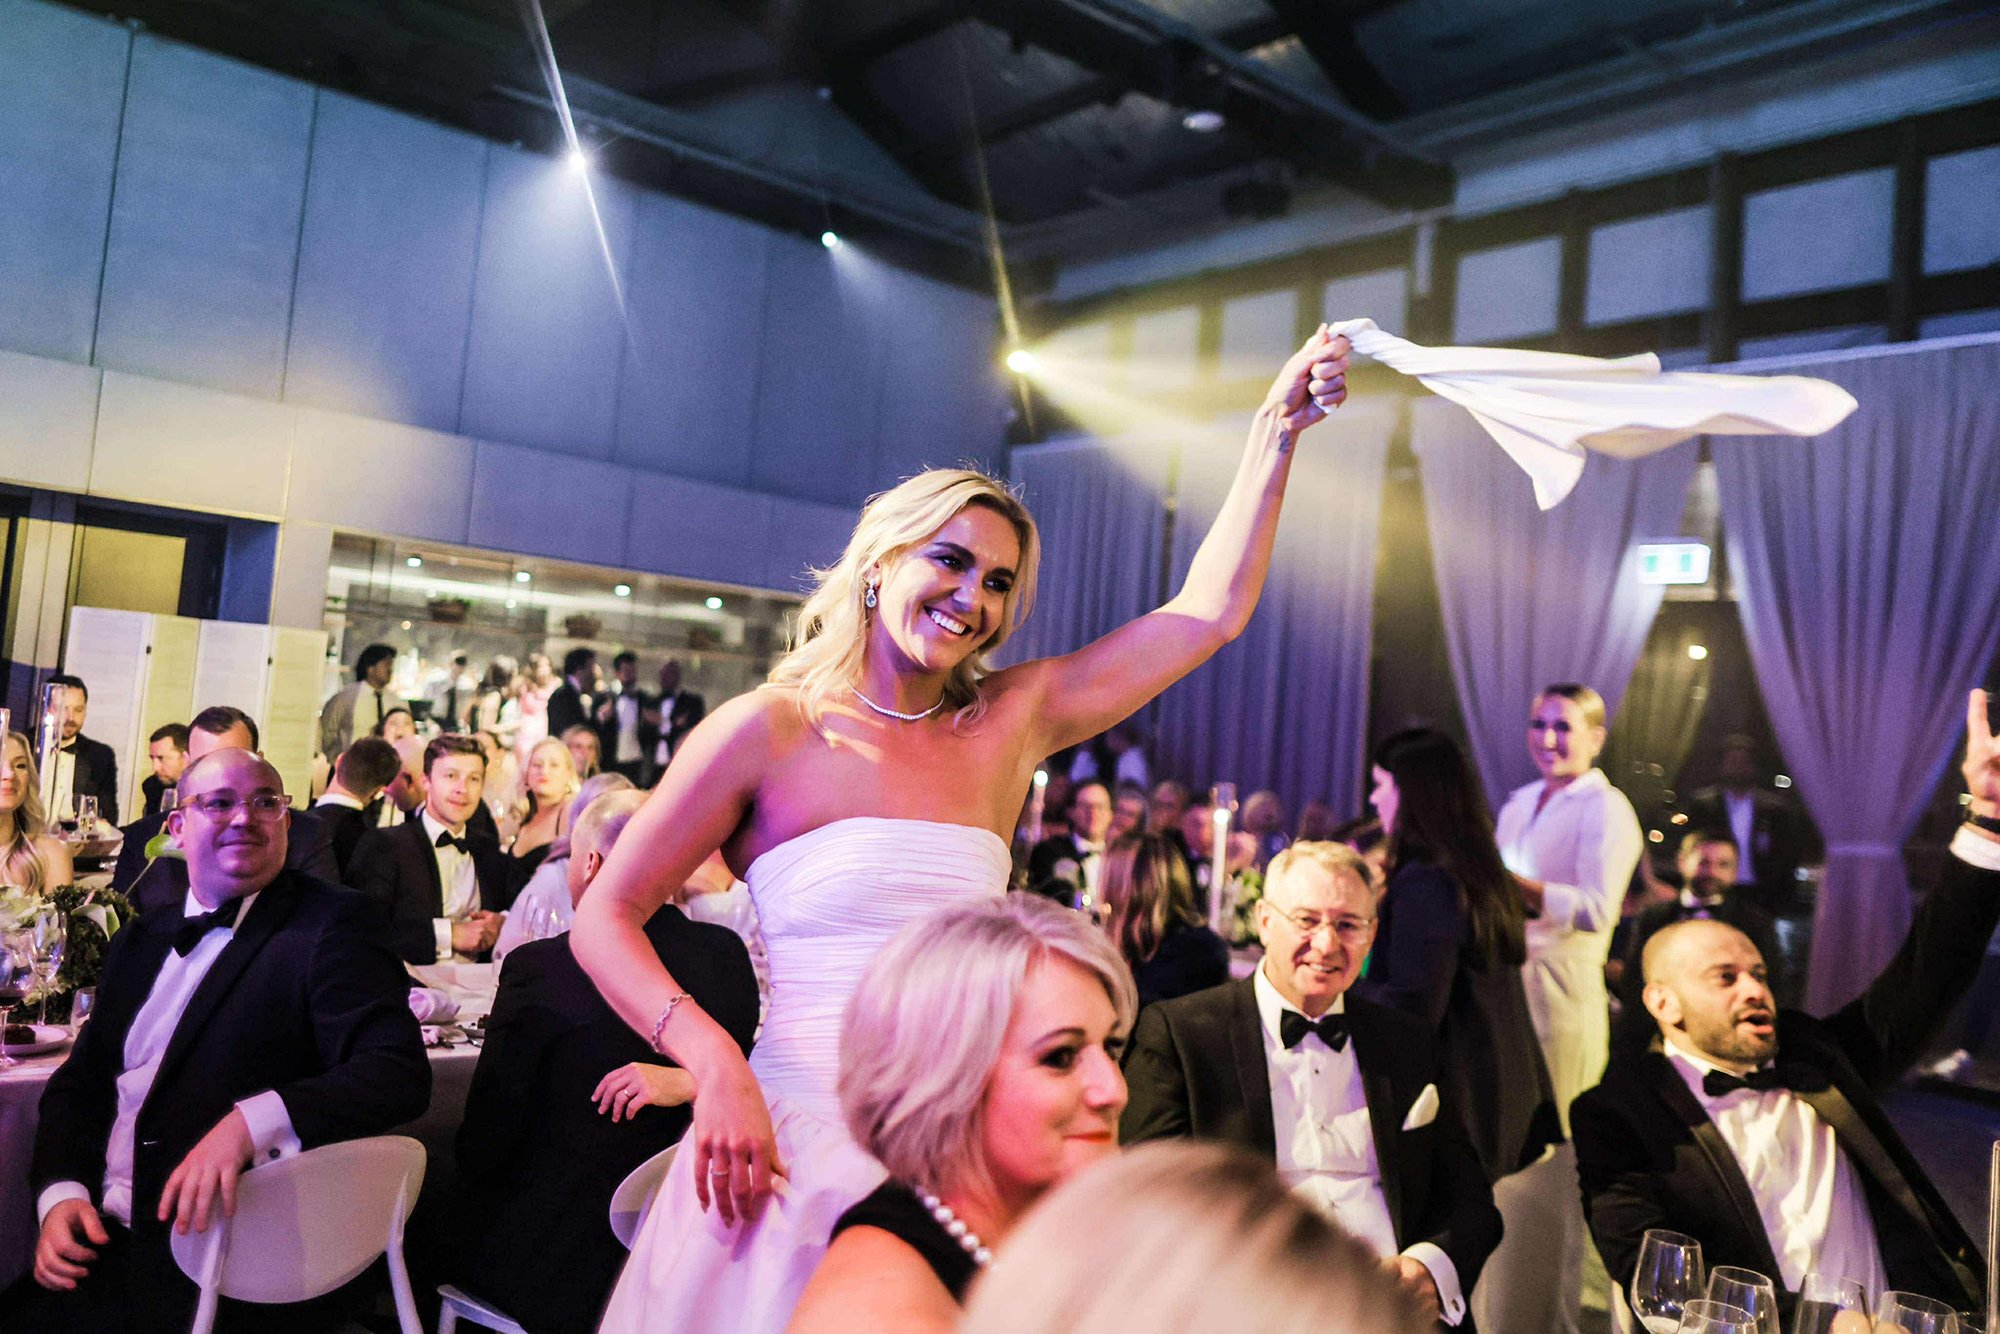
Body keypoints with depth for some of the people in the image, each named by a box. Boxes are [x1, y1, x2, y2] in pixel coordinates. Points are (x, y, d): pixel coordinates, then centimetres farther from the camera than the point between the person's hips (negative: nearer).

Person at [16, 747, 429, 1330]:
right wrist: (60, 1193, 0)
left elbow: (400, 1072, -17)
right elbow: (79, 1081, 18)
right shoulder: (139, 942, 15)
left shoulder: (332, 925, -7)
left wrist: (252, 1123, -30)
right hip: (102, 1239, 6)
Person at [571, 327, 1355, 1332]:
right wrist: (717, 1068, -17)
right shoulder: (769, 730, -5)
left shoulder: (1008, 724, 5)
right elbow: (604, 921, -4)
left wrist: (1278, 429, 3)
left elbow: (1212, 610, 5)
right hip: (796, 1141, -3)